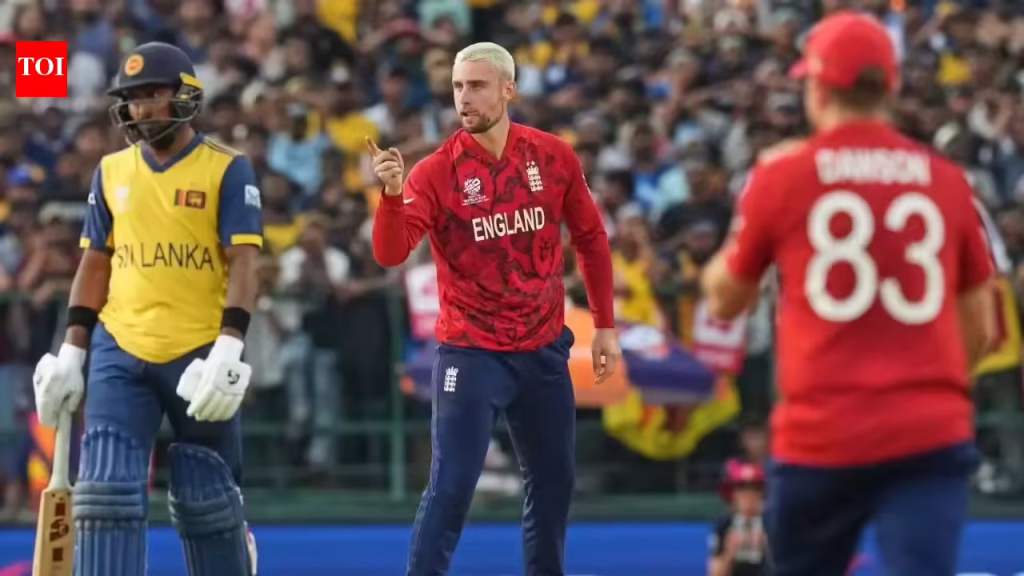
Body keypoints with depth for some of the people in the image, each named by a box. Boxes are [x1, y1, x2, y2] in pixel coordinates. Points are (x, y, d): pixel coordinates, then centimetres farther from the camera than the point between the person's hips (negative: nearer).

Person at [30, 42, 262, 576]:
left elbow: (243, 262, -10)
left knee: (206, 501, 6)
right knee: (105, 492, -9)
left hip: (199, 356, -3)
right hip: (119, 353, 3)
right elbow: (95, 264, 14)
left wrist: (228, 346, -22)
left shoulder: (227, 169, -3)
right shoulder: (111, 171, 9)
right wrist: (71, 353, 8)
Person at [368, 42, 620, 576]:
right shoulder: (436, 171, -13)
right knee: (452, 487, -11)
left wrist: (604, 326, 9)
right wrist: (393, 194, -42)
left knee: (554, 482, 16)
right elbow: (390, 253, -24)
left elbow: (591, 239, 9)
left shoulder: (554, 157, -3)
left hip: (544, 350, 4)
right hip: (471, 353, -4)